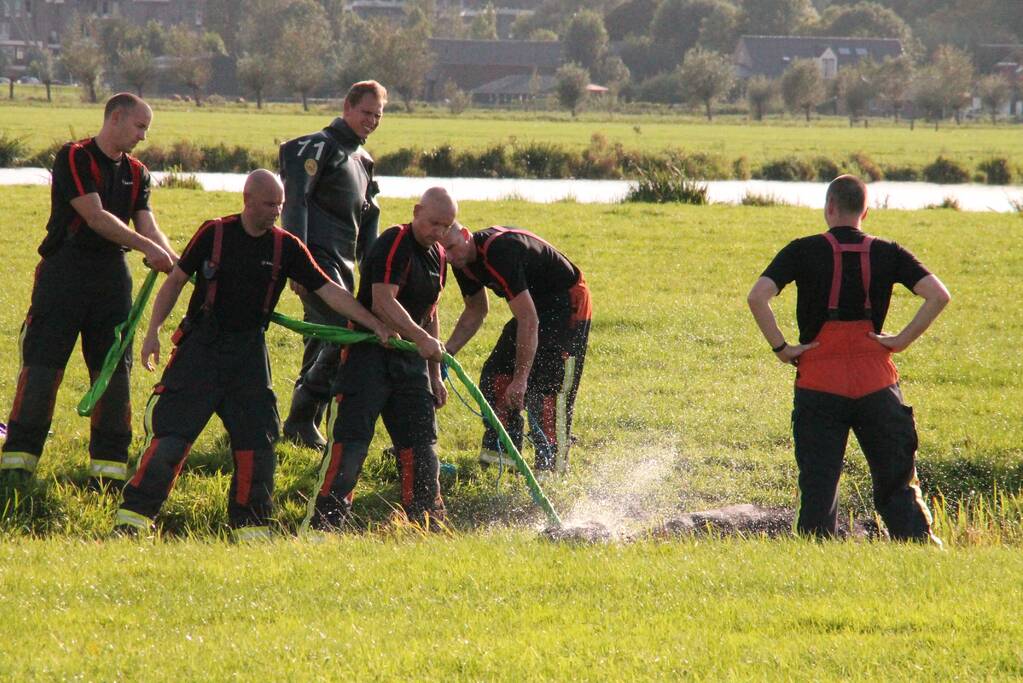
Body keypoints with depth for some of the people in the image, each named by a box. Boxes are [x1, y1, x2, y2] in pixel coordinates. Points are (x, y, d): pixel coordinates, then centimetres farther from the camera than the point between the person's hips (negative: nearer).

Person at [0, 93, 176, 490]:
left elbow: (147, 226, 3)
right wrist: (148, 247, -24)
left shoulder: (136, 173, 12)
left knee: (114, 370, 3)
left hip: (112, 277, 6)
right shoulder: (74, 158, -8)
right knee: (42, 366, -7)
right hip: (64, 274, -6)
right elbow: (95, 216, -18)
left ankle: (109, 466, 8)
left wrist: (177, 261, -17)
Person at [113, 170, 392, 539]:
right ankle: (133, 515, -7)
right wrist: (153, 332, -4)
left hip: (249, 351, 3)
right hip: (200, 345, -3)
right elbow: (176, 280, 3)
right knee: (171, 432, -10)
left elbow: (329, 291, 0)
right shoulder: (214, 233, -4)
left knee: (256, 439, -1)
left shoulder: (286, 247, 1)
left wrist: (377, 325, -7)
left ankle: (249, 523, 11)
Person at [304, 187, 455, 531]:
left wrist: (434, 374, 23)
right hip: (368, 355, -8)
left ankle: (426, 519, 14)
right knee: (350, 439, -13)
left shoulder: (437, 256, 14)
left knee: (421, 441, 7)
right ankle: (322, 521, -14)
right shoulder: (394, 244, -14)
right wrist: (422, 338, -37)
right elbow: (383, 302, -26)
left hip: (410, 359, 8)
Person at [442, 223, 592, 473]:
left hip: (568, 305, -10)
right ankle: (499, 454, 10)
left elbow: (529, 321, -35)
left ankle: (552, 469, -13)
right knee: (496, 375, 3)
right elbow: (475, 312, 14)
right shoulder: (464, 261, -4)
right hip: (534, 305, 10)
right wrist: (447, 351, -1)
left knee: (548, 390, -17)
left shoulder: (499, 253, -34)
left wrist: (520, 378, -35)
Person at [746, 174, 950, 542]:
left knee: (817, 489, 3)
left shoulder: (804, 251, -1)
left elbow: (757, 297, -13)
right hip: (876, 382, 1)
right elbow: (938, 295, -6)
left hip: (819, 384, -1)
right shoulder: (887, 253, 4)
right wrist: (902, 340, -1)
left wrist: (781, 348, -5)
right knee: (897, 486, 7)